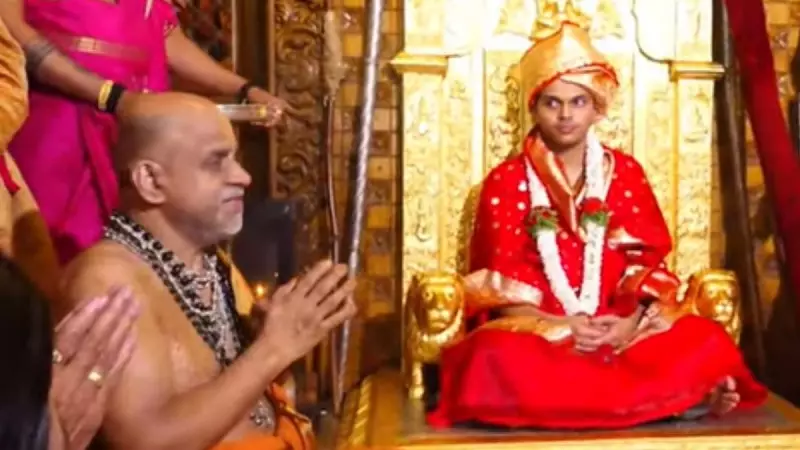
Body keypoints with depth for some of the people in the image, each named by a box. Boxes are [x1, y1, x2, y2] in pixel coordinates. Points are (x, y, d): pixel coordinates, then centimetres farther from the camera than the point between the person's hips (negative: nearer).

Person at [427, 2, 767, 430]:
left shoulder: (625, 172, 10)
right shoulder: (507, 180, 4)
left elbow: (648, 264, 4)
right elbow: (502, 282, -3)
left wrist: (628, 325, -15)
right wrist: (557, 327, -19)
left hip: (620, 329, 1)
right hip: (537, 331, -1)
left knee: (708, 343, -23)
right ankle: (674, 396, -33)